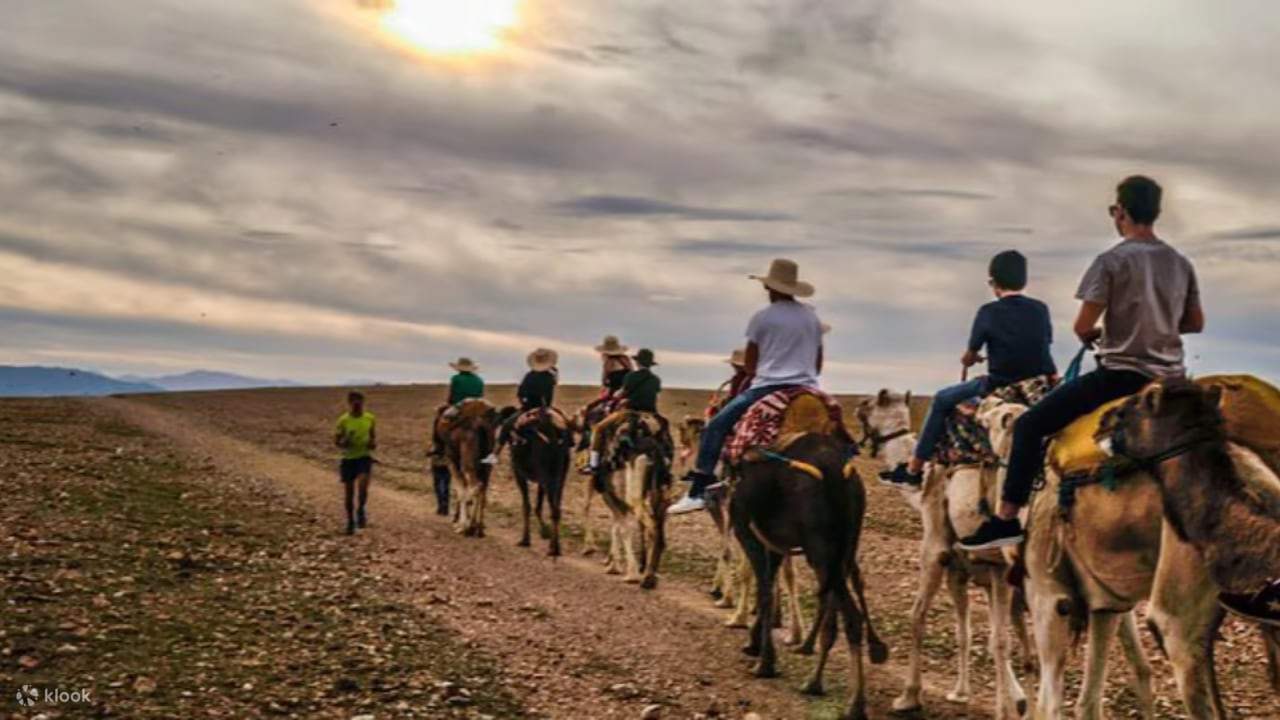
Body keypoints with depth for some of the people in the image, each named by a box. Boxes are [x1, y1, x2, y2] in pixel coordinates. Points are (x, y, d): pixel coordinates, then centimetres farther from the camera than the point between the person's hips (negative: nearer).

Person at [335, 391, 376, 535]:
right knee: (349, 491, 6)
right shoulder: (343, 420, -5)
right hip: (348, 458, 0)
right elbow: (336, 440, 0)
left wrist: (374, 443, -5)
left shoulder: (369, 418, 1)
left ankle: (361, 510, -4)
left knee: (363, 482, -26)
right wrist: (343, 443, -21)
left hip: (365, 456, 0)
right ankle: (350, 521, 22)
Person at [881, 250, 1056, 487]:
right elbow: (1044, 345, 11)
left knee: (942, 400, 14)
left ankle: (913, 469, 18)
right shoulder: (1040, 309, 1)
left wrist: (971, 358, 22)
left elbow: (968, 358, 0)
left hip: (998, 387, -4)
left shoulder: (989, 312, -9)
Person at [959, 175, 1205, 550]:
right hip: (1171, 376, 7)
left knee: (1030, 424, -2)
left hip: (1122, 372, -6)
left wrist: (1095, 335, 9)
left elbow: (1082, 326, -13)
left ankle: (1007, 519, -8)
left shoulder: (1112, 260, -10)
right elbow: (1196, 322, 18)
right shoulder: (1181, 263, 9)